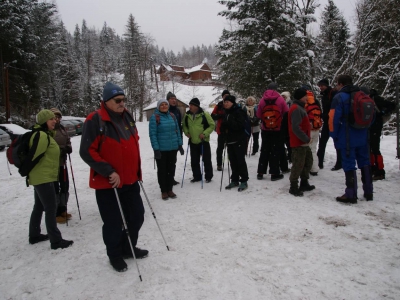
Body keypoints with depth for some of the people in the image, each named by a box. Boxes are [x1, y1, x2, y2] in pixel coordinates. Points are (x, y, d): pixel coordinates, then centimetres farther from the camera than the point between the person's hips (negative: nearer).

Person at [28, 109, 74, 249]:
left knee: (39, 207, 19)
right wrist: (29, 174, -12)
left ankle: (34, 235, 32)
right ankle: (56, 240, 0)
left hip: (42, 177, 11)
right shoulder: (41, 135, -19)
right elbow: (35, 156, -20)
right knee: (51, 208, -6)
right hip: (43, 178, -11)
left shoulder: (45, 135, 15)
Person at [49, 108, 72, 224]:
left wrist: (68, 147, -3)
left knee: (65, 186, 15)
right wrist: (60, 150, -25)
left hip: (62, 162, 8)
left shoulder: (62, 129, 11)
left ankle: (62, 209, 30)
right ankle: (55, 214, 9)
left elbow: (68, 141, 19)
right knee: (55, 188, -3)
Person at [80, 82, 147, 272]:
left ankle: (128, 248, 39)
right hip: (107, 183, -7)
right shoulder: (95, 120, -14)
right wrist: (109, 172, -20)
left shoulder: (127, 117, 7)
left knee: (137, 216, 16)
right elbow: (87, 152, -17)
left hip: (130, 180, 7)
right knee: (113, 222, 6)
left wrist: (137, 170, 16)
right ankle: (114, 255, 31)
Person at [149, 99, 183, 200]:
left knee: (171, 169, 12)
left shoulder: (172, 116, 7)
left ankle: (170, 189, 26)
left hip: (173, 148, 4)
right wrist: (156, 149, -16)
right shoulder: (155, 117, -7)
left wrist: (180, 144, 8)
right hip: (161, 149, -4)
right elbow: (152, 134, -11)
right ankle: (164, 191, 20)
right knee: (162, 170, 8)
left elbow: (177, 131, 11)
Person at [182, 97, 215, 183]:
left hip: (204, 141, -4)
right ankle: (197, 176, 25)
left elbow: (212, 125, -8)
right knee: (194, 161, 11)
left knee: (206, 159, 4)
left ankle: (208, 176, 19)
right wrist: (186, 132, -2)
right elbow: (184, 125, 17)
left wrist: (205, 134, -17)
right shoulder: (187, 115, 3)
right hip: (193, 141, 5)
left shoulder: (204, 114, -11)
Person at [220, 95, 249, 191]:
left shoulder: (239, 112, -9)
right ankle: (235, 180, 20)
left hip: (239, 141, -7)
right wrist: (224, 128, -5)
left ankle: (244, 181, 4)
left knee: (240, 161, -4)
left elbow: (239, 125, -21)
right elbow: (223, 127, 18)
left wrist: (228, 123, -19)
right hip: (230, 141, 7)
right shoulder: (226, 113, 16)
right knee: (233, 161, 11)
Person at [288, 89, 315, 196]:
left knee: (308, 161, 18)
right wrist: (307, 139, -19)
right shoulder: (296, 109, -17)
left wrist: (307, 138, 13)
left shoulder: (300, 107, 17)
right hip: (299, 143, -11)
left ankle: (304, 183, 29)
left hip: (304, 142, 11)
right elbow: (296, 128, -25)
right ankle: (293, 187, 5)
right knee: (298, 164, -5)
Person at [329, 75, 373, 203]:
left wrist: (334, 135, -4)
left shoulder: (339, 97, -10)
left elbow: (334, 118, -15)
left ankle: (351, 195, 2)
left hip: (347, 137, -7)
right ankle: (368, 192, 23)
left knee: (349, 165, -2)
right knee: (365, 163, 15)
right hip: (363, 136, 7)